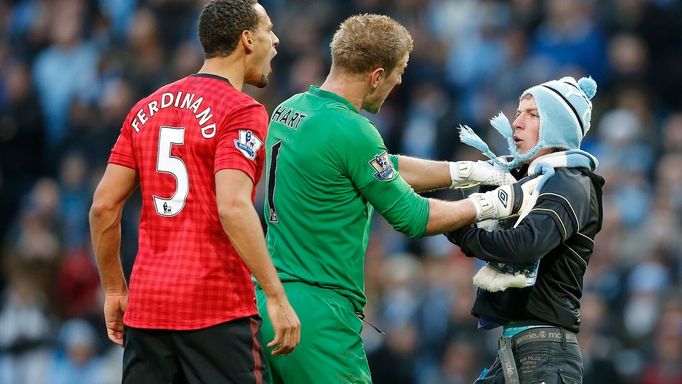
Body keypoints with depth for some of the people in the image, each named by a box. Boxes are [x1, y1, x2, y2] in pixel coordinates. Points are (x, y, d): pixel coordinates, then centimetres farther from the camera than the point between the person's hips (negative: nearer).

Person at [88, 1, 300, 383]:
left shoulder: (147, 110, 13)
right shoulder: (242, 112, -8)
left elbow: (104, 206, 11)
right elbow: (233, 207, -20)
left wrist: (114, 290, 19)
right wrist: (276, 296, -18)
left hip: (145, 307, 6)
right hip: (218, 309, -6)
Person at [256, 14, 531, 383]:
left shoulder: (289, 110, 11)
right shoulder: (350, 131, -16)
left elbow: (384, 168, 21)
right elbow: (413, 217, -8)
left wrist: (469, 171, 21)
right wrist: (491, 205, 6)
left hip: (268, 298, 9)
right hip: (317, 316, -9)